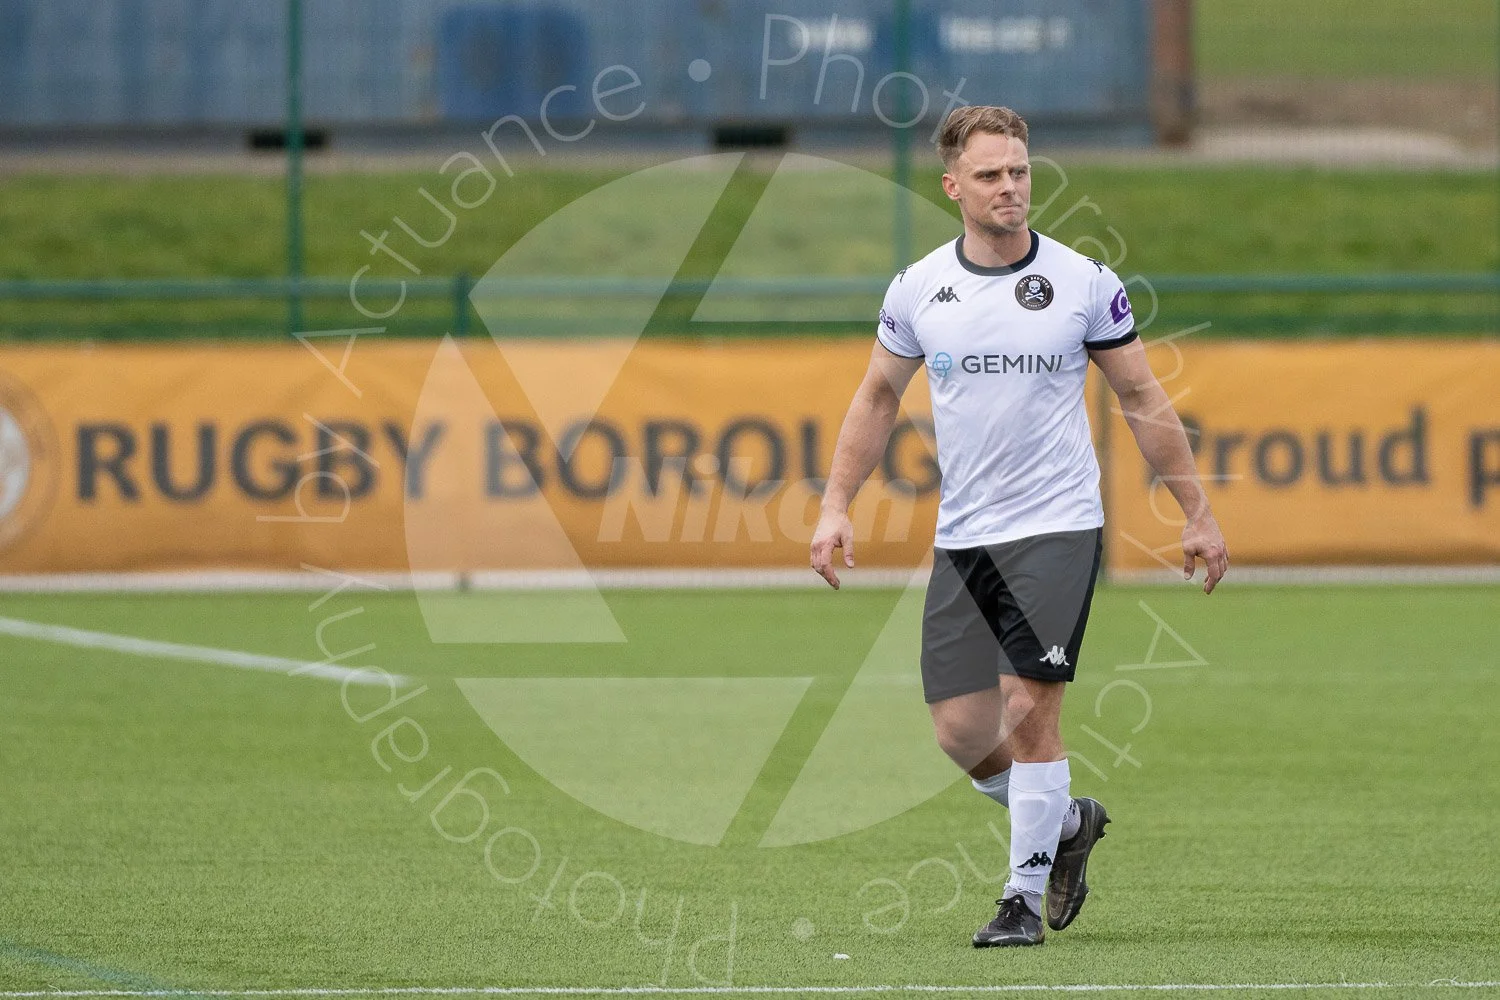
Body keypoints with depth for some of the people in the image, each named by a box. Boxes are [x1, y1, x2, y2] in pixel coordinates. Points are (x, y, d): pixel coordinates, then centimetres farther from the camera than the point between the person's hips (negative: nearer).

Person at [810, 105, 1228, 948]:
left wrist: (1199, 514, 5)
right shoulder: (919, 288, 3)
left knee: (1029, 711, -13)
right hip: (961, 537, 3)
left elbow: (1144, 399, 5)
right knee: (962, 733, 1)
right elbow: (879, 397, 16)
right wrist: (837, 507, 10)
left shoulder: (1084, 281, -3)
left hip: (1057, 529, -3)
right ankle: (1069, 823, 29)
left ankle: (1026, 897, 1)